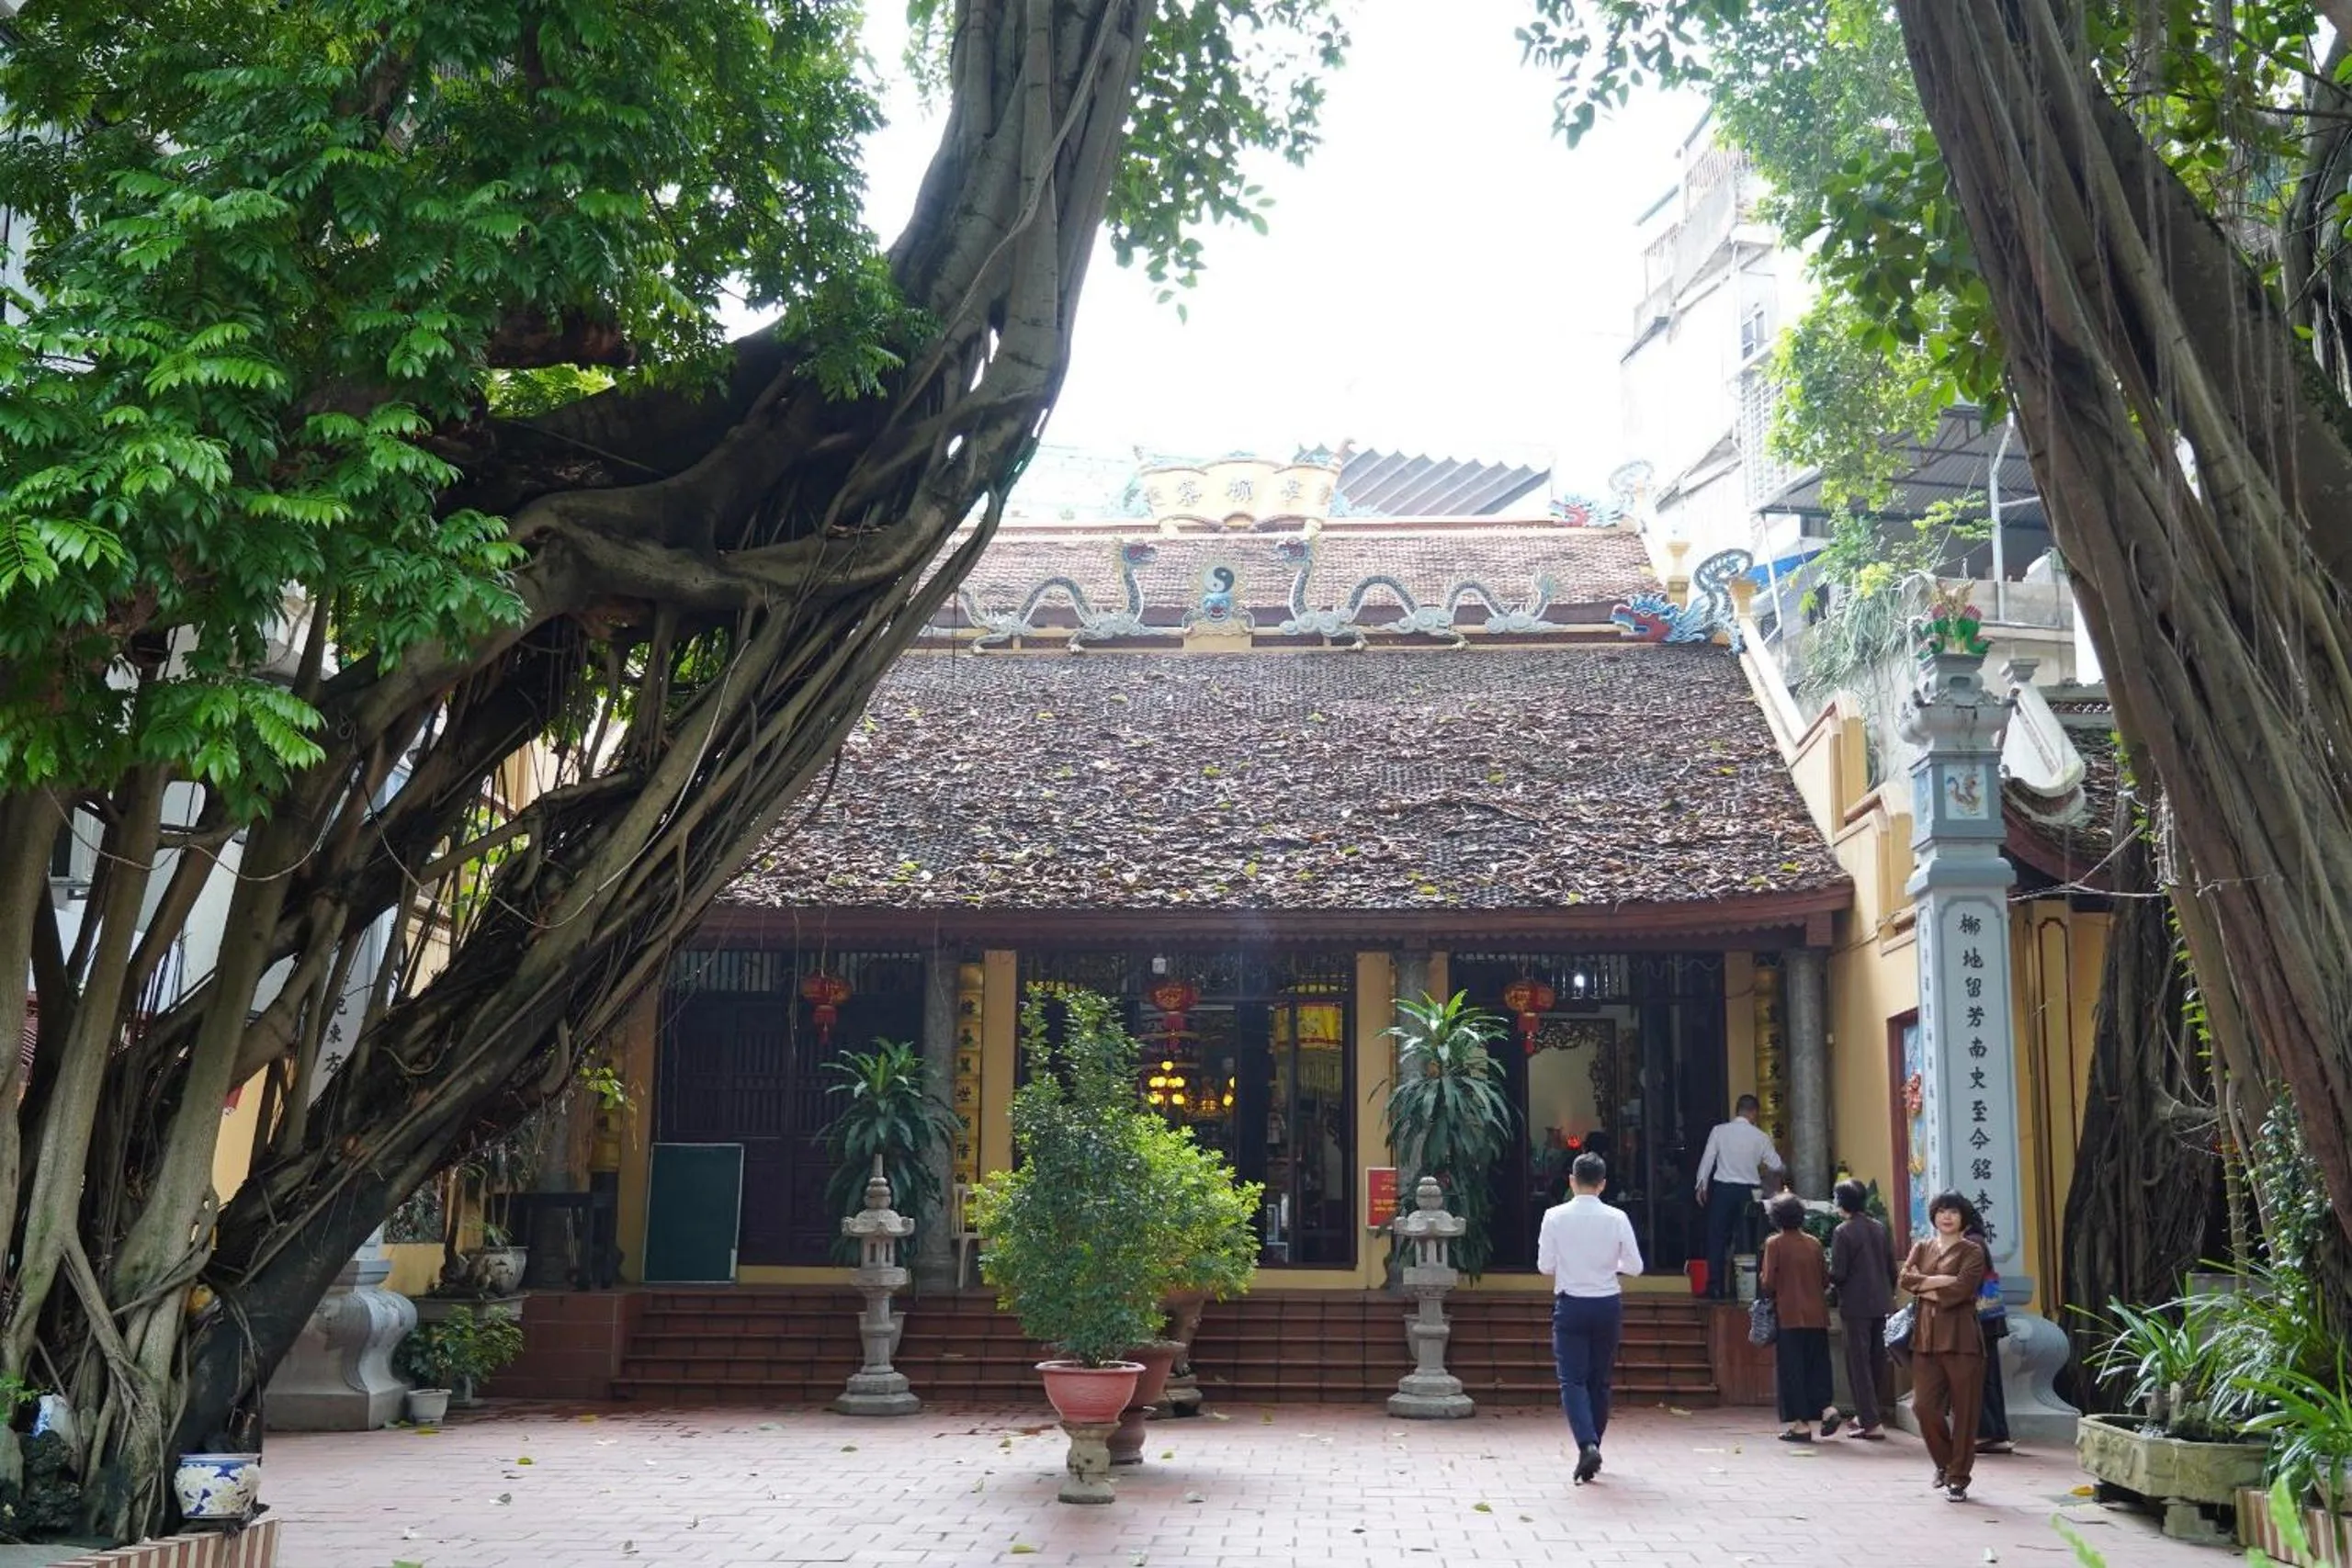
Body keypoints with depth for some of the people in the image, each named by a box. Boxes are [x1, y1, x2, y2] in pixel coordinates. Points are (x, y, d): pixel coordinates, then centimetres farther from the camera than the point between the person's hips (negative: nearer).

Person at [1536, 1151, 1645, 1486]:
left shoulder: (1555, 1217, -8)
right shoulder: (1617, 1219, -6)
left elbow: (1545, 1265, -4)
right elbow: (1634, 1267, -2)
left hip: (1571, 1305, -2)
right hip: (1608, 1305, 2)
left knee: (1573, 1380, -1)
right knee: (1600, 1381, 15)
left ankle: (1587, 1445, -21)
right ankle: (1592, 1449, 23)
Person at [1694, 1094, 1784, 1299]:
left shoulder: (1719, 1131, -4)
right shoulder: (1761, 1137, -2)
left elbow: (1707, 1160, -4)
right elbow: (1777, 1166, 6)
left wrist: (1701, 1186, 6)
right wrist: (1782, 1168, 30)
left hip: (1723, 1189, -1)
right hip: (1748, 1192, 1)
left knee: (1717, 1238, 5)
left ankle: (1716, 1287, 2)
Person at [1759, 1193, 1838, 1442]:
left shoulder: (1775, 1244, -7)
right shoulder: (1814, 1244, 5)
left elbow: (1768, 1283, -10)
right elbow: (1826, 1280, 8)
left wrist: (1764, 1287, 11)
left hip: (1790, 1316, -4)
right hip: (1817, 1316, 4)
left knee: (1791, 1369, 2)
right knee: (1817, 1365, 14)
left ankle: (1800, 1424, 1)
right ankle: (1828, 1407, -3)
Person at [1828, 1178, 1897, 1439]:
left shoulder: (1843, 1232, -12)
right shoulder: (1880, 1229, 7)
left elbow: (1838, 1273, -15)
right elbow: (1892, 1268, 10)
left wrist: (1828, 1280, 6)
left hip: (1856, 1305, -6)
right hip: (1881, 1304, 6)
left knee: (1859, 1362, -2)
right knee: (1878, 1361, 15)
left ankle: (1872, 1423, -6)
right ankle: (1870, 1414, 26)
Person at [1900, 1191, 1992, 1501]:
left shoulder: (1972, 1252, 3)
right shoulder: (1921, 1247, 16)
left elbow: (1962, 1289, -12)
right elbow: (1906, 1278, 0)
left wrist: (1925, 1287, -5)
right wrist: (1942, 1281, -10)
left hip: (1960, 1337, -4)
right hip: (1926, 1336, 4)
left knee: (1963, 1410, -2)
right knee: (1924, 1406, -2)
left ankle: (1958, 1477, 9)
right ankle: (1944, 1462, 23)